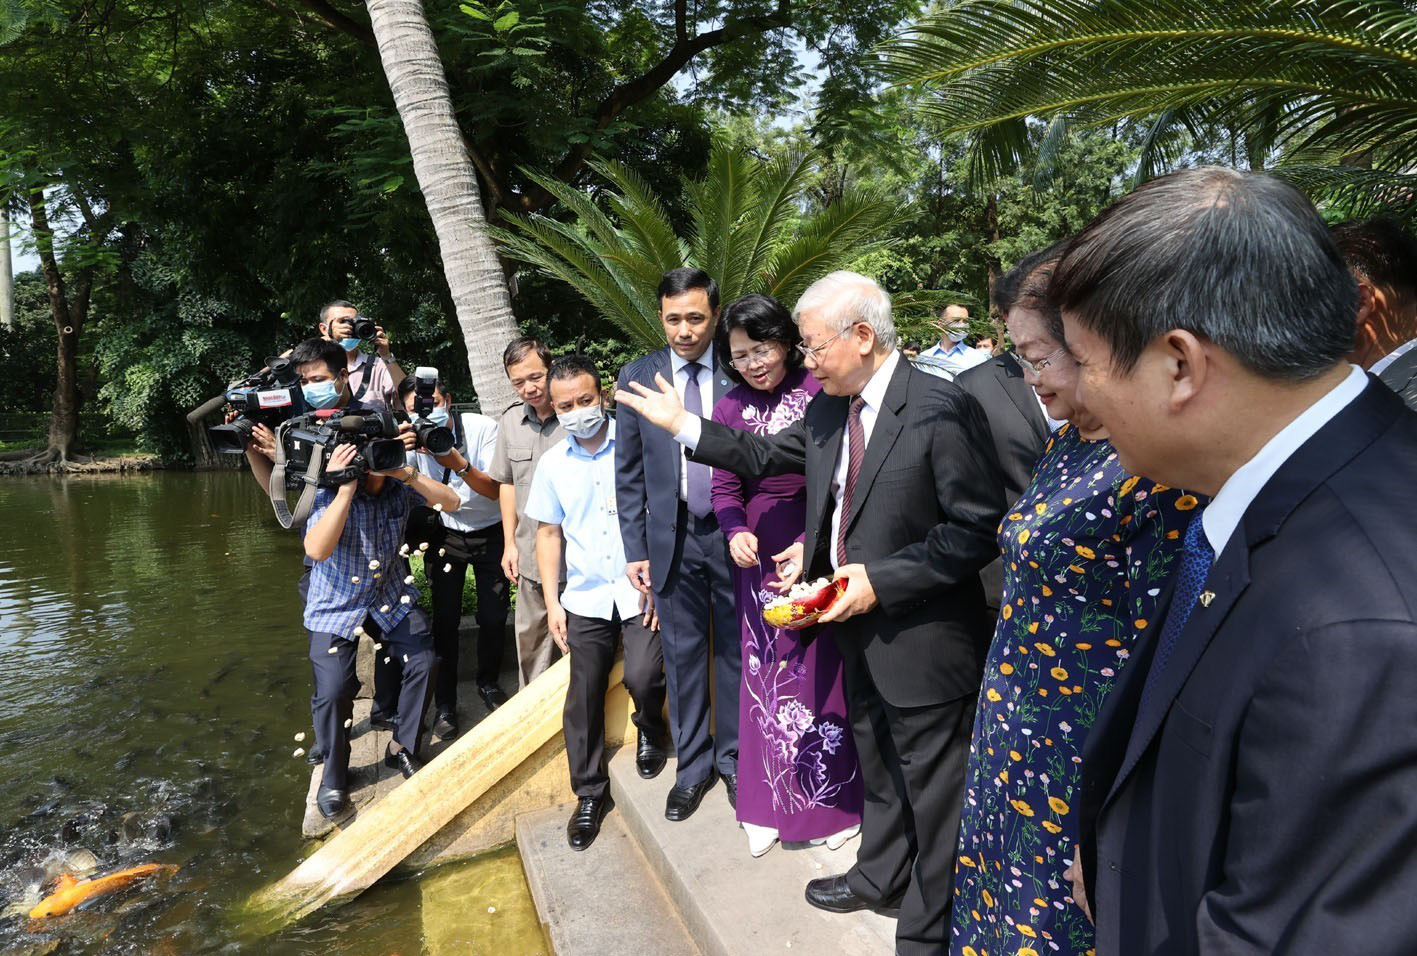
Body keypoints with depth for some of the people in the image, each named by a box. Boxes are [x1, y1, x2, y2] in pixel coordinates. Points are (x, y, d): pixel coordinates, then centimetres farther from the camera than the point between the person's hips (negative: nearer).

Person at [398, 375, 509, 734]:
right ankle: (444, 702, 12)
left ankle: (488, 682, 27)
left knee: (494, 616, 0)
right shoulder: (413, 440, -13)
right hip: (444, 534, 1)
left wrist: (459, 464, -37)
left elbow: (496, 490, -20)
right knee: (446, 618, -4)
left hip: (490, 533, 0)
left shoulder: (482, 427, -18)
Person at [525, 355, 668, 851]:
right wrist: (552, 602, 6)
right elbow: (549, 533, 11)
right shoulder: (553, 464, 5)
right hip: (585, 598, 3)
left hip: (642, 590, -3)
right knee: (584, 697, 6)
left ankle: (650, 730, 19)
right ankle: (590, 794, 25)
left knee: (642, 677, -18)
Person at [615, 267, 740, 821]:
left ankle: (734, 758, 30)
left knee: (734, 651, 11)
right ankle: (693, 765, 29)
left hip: (733, 532, -1)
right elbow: (628, 474, 4)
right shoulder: (637, 378, 1)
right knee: (683, 656, 12)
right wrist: (636, 549, 1)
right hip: (673, 536, 1)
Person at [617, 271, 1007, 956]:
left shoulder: (941, 410, -21)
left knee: (931, 789, 11)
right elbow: (768, 454, 15)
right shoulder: (828, 407, 2)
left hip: (921, 638, -7)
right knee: (876, 765, 27)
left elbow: (979, 527, -20)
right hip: (857, 626, 7)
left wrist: (883, 579, -23)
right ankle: (879, 876, 50)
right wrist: (682, 426, 10)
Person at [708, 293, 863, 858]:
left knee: (823, 671, 8)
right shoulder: (730, 408, 5)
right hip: (759, 554, 3)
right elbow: (724, 487, 4)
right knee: (765, 672, 10)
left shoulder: (820, 390, -6)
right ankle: (771, 803, 27)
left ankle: (834, 799, 28)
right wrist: (736, 532, -16)